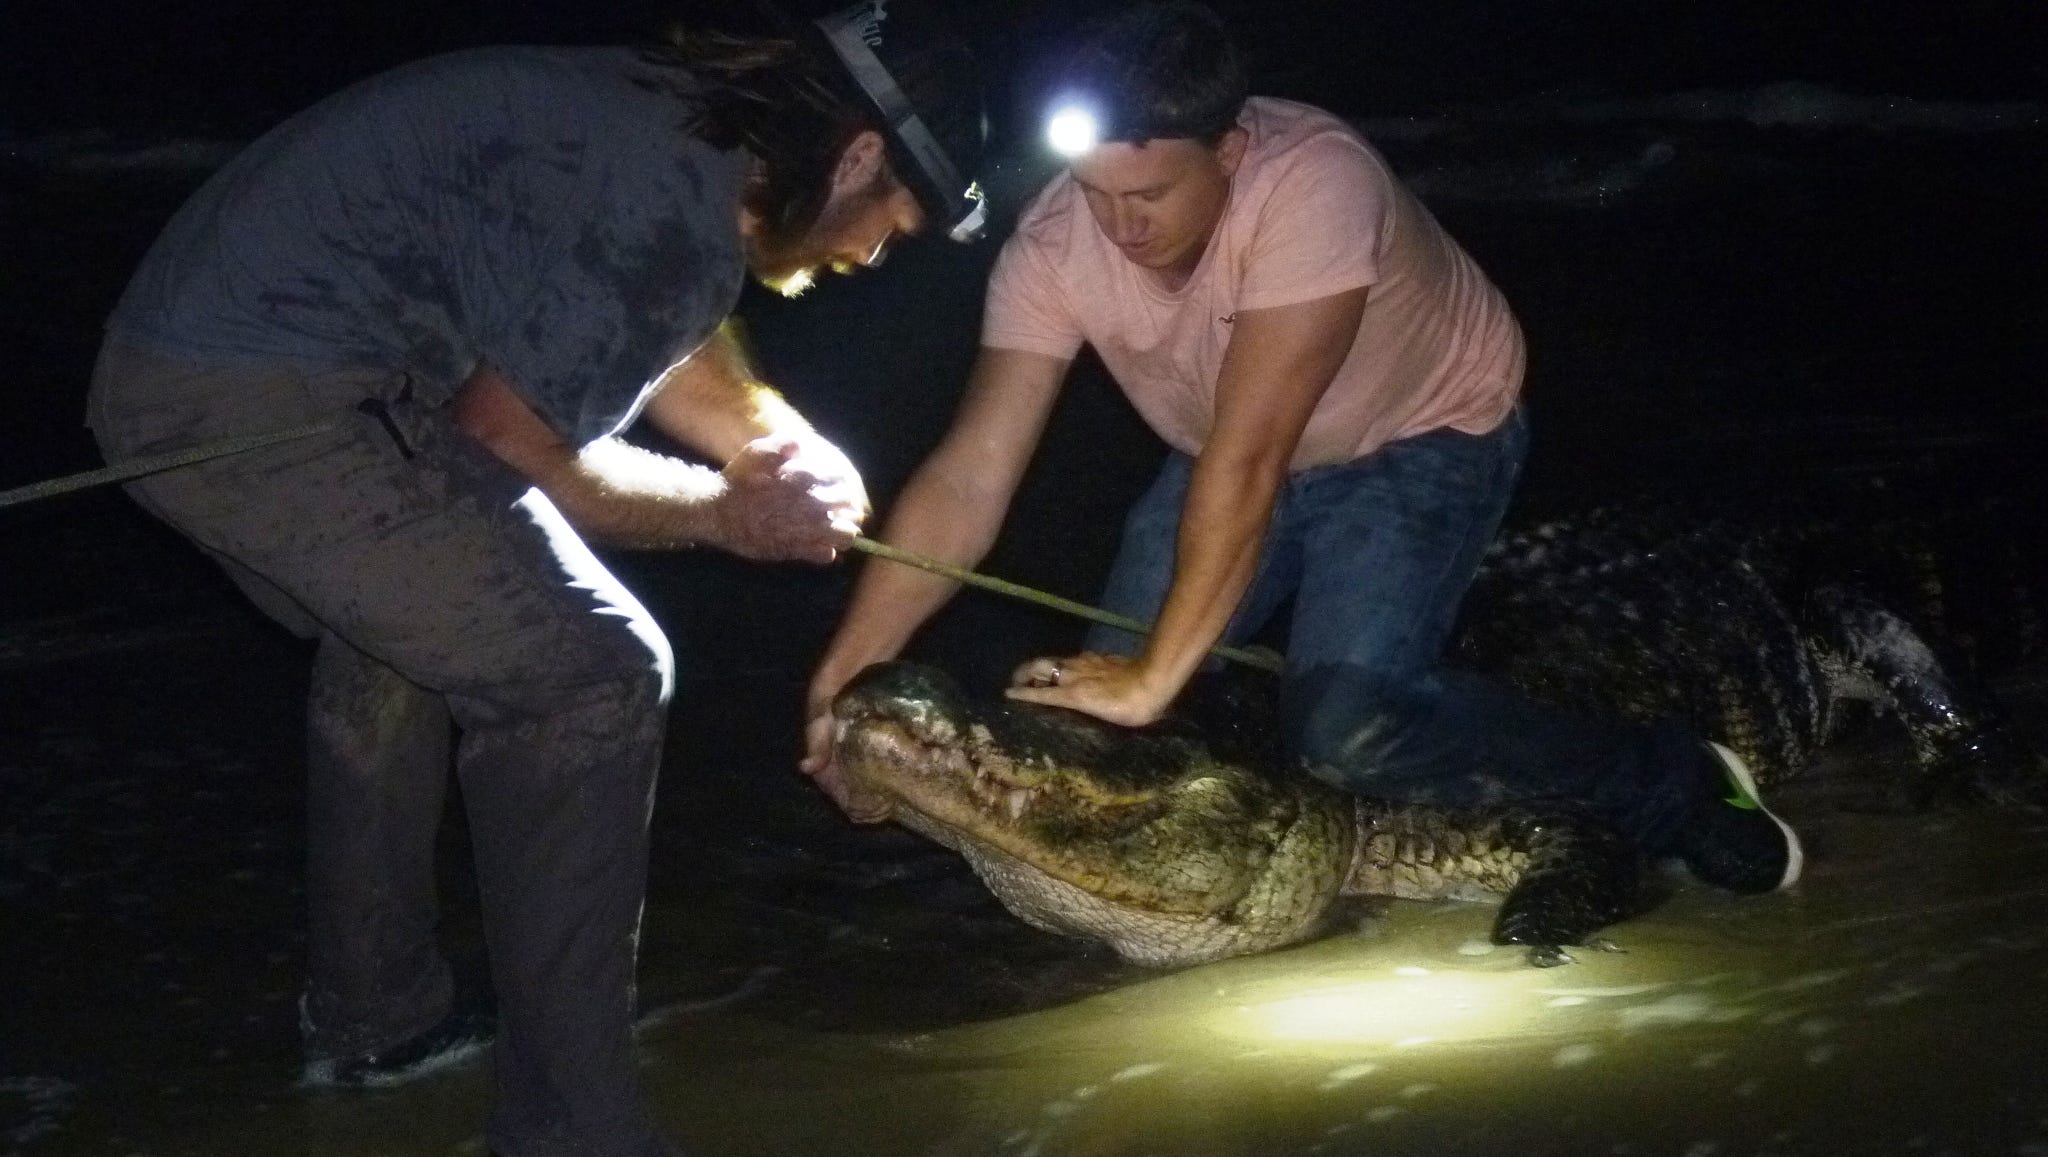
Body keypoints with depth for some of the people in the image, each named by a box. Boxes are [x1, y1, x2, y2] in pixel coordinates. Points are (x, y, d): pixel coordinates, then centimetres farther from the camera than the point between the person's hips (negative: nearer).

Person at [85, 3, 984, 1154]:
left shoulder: (669, 115, 14)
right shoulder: (679, 209, -16)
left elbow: (676, 342, 32)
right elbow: (504, 443, -10)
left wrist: (783, 449, 16)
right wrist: (730, 512, 2)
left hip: (165, 369, 11)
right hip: (270, 402, -11)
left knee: (404, 628, 31)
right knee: (592, 680, -6)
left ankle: (375, 1015, 44)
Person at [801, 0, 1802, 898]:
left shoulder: (1311, 188, -39)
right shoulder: (1054, 246, -24)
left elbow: (1245, 465, -41)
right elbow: (967, 480, -25)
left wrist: (1153, 678, -42)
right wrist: (846, 677, -33)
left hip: (1428, 429, -6)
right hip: (1239, 453, 6)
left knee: (1349, 727, -26)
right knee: (1095, 698, -6)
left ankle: (1665, 787, -5)